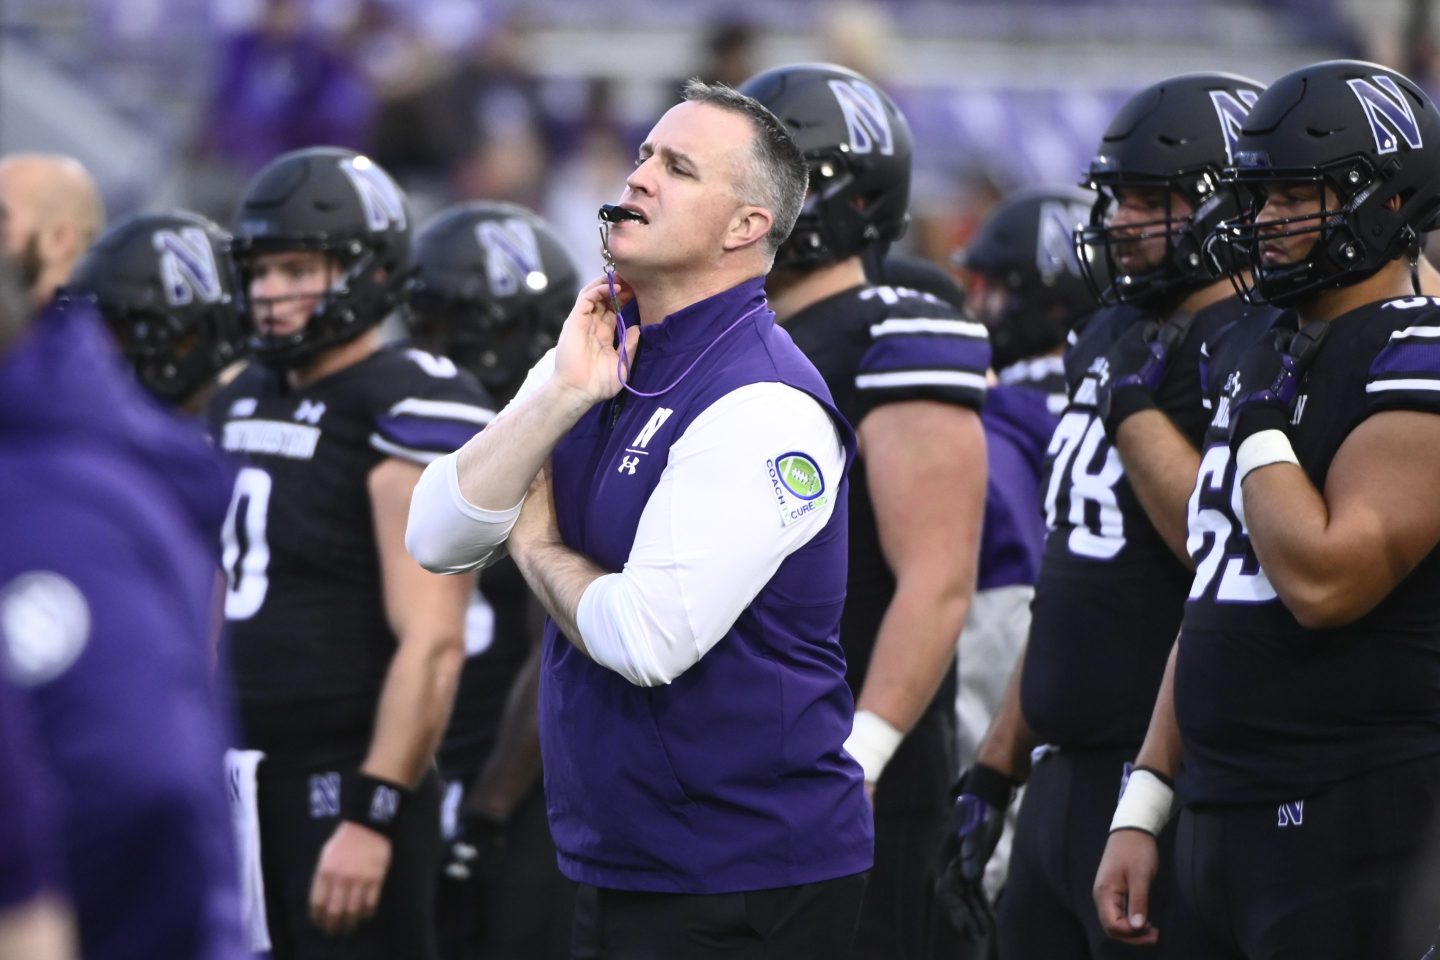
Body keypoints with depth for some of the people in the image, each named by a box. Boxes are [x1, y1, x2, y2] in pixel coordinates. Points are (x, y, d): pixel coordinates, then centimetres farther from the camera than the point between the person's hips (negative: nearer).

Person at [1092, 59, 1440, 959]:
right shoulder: (1255, 353, 16)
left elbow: (1323, 582, -23)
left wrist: (1259, 426, -11)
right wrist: (1144, 807, 17)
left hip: (1355, 821, -9)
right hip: (1222, 815, 9)